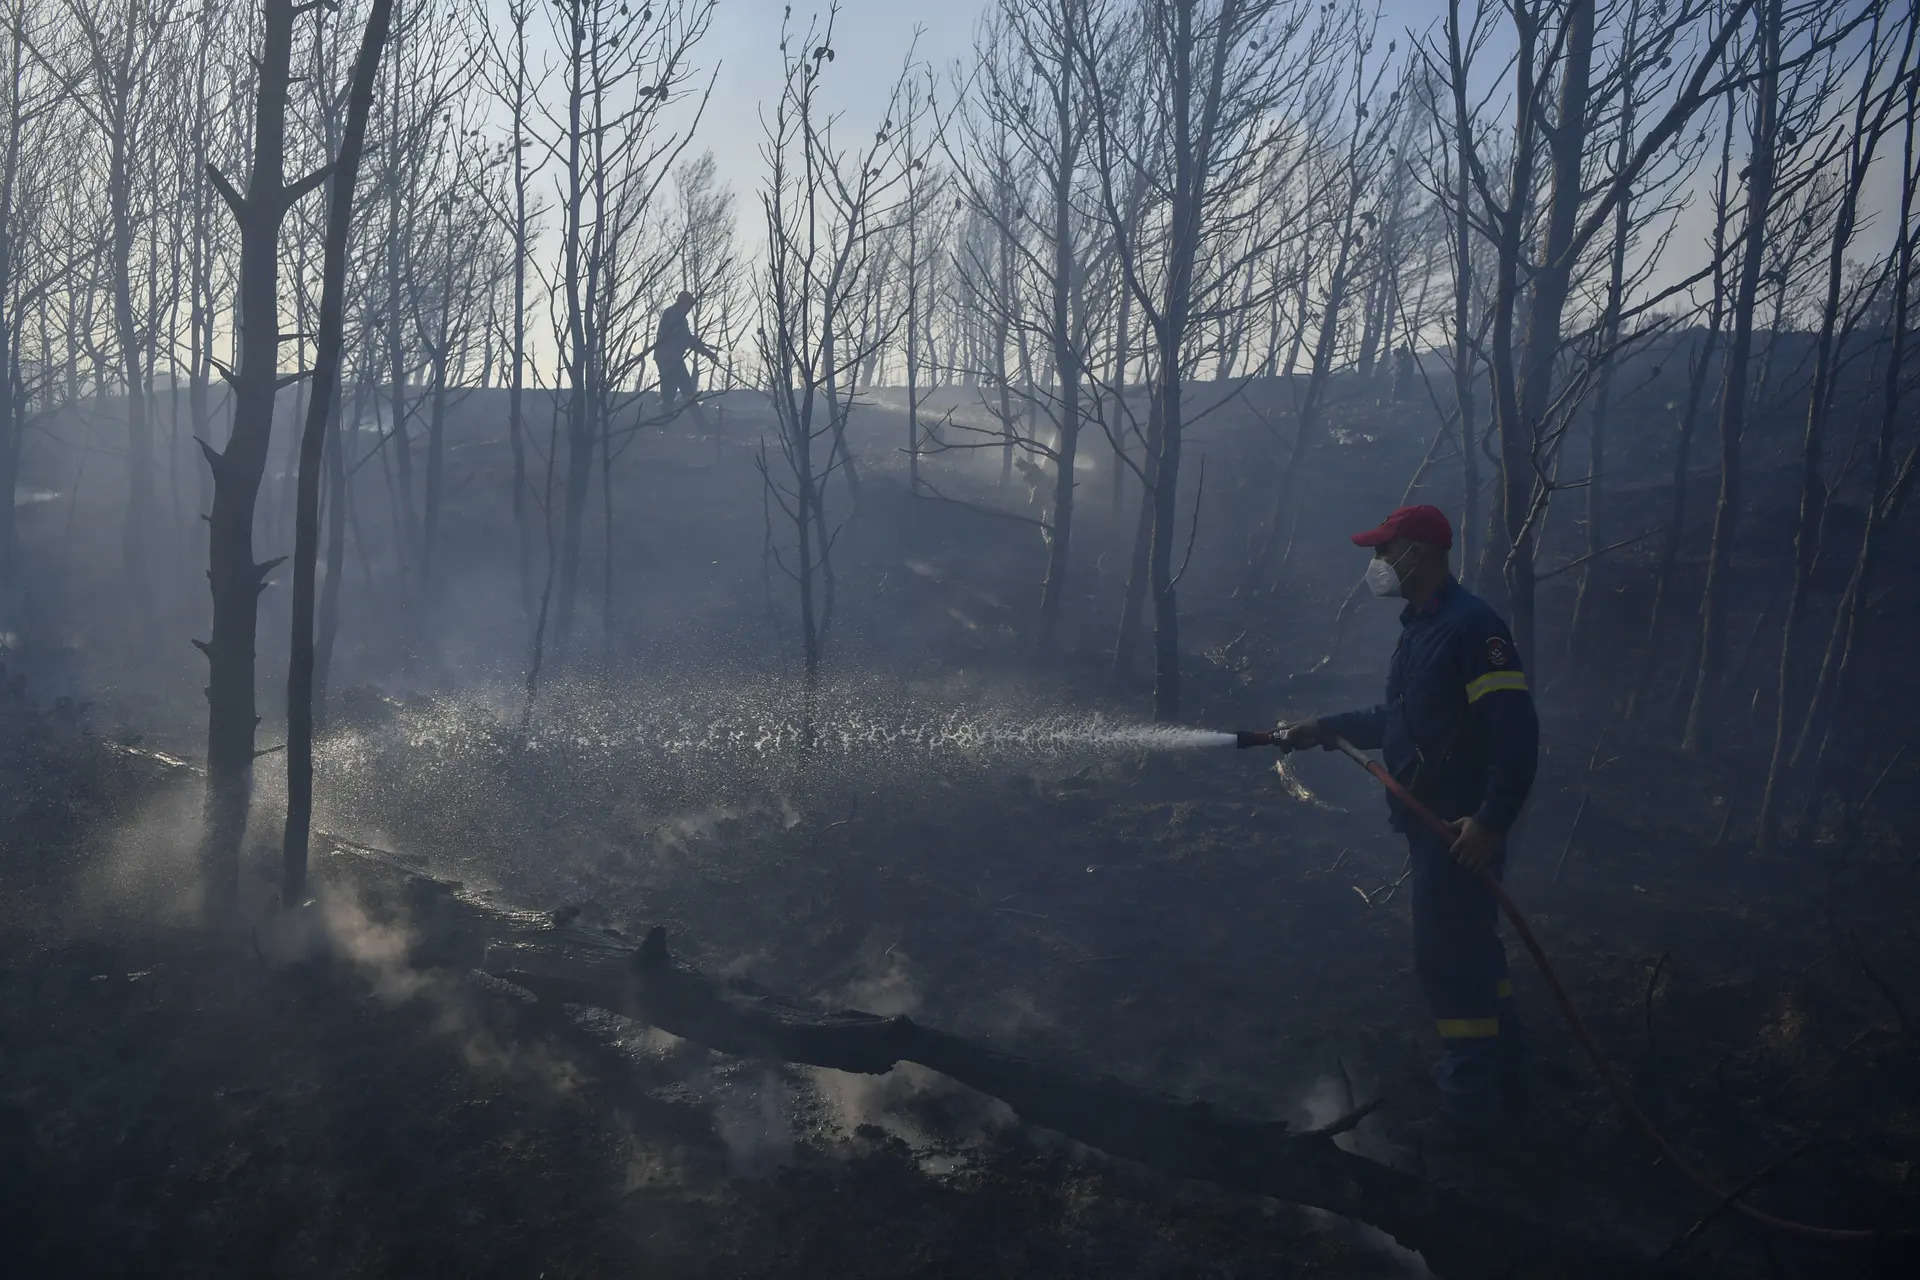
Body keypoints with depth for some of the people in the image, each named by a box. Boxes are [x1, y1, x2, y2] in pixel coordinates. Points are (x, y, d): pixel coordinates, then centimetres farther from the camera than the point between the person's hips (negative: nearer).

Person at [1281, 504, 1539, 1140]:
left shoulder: (1471, 625, -18)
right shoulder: (1421, 625, 14)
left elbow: (1515, 730, -24)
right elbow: (1399, 719, 24)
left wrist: (1491, 820, -27)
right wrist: (1325, 728, 18)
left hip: (1463, 830, -10)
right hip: (1432, 823, 10)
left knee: (1448, 961, -3)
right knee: (1471, 953, 18)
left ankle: (1470, 1105, 8)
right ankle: (1501, 1081, 31)